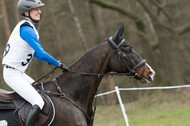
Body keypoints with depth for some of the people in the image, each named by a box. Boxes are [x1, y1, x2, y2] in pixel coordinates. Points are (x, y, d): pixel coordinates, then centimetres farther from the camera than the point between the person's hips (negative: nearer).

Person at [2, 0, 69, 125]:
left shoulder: (28, 27, 14)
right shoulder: (26, 29, -18)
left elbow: (35, 53, 23)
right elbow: (41, 53, -21)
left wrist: (52, 61, 13)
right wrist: (58, 64, -11)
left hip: (19, 73, 11)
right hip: (12, 74, -11)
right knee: (39, 103, -19)